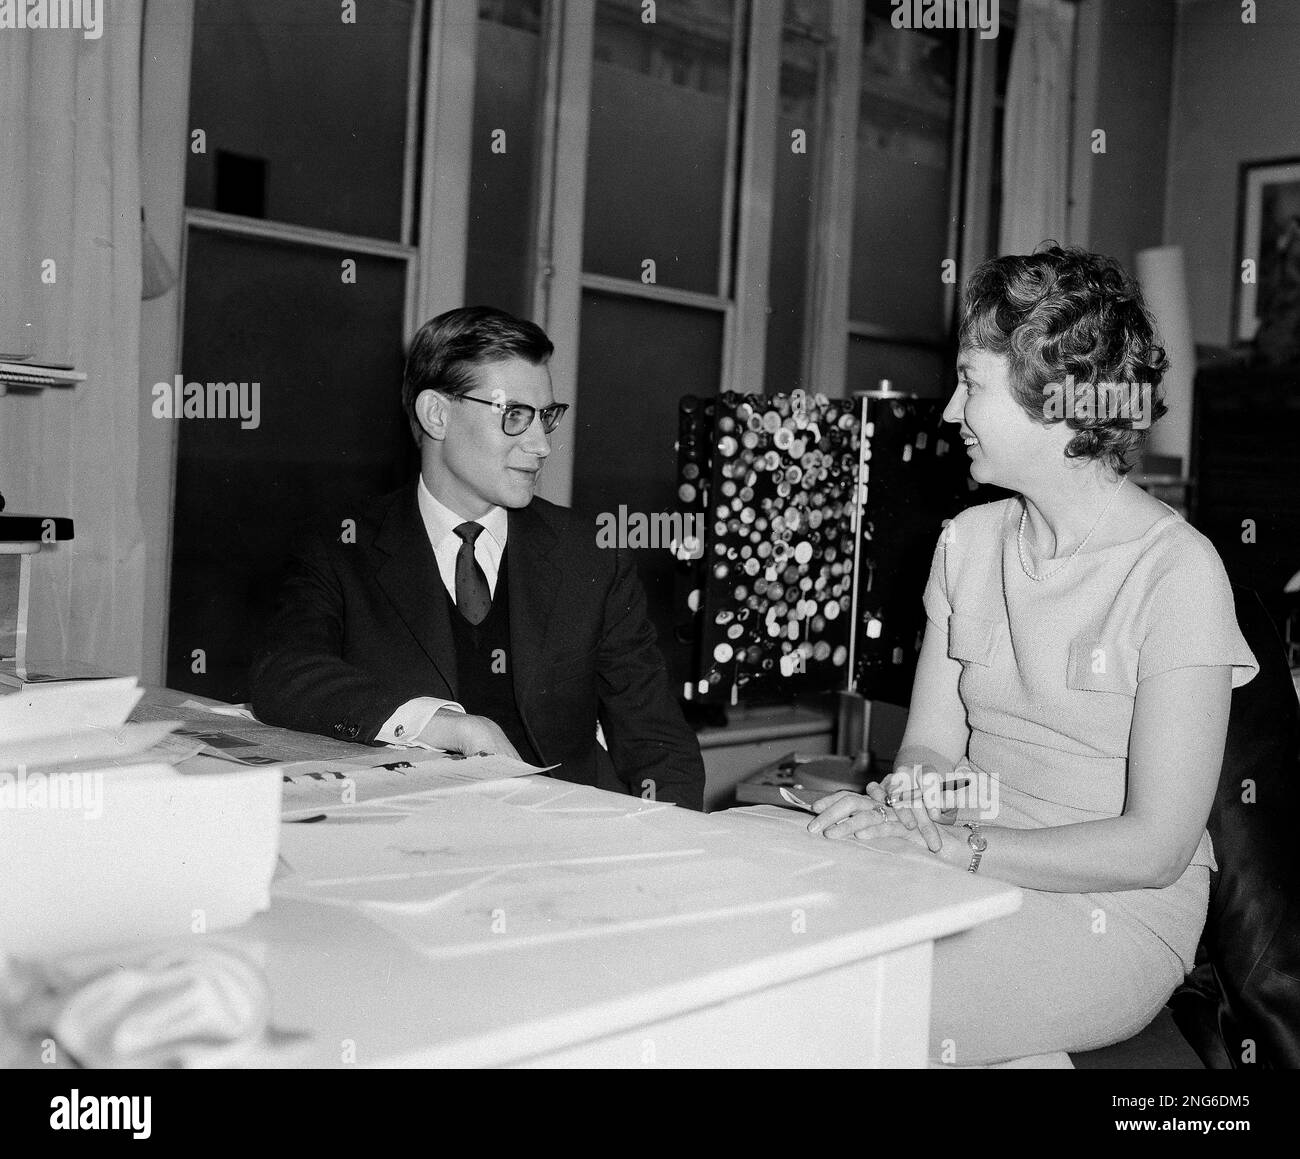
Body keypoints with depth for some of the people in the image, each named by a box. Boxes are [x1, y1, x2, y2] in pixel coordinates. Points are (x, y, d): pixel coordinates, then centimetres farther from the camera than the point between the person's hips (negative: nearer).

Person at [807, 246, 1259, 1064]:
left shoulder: (1177, 572, -12)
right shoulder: (969, 542, 8)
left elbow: (1155, 847, -15)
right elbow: (929, 747, 8)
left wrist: (951, 847, -22)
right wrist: (894, 807, -15)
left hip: (1113, 914, -6)